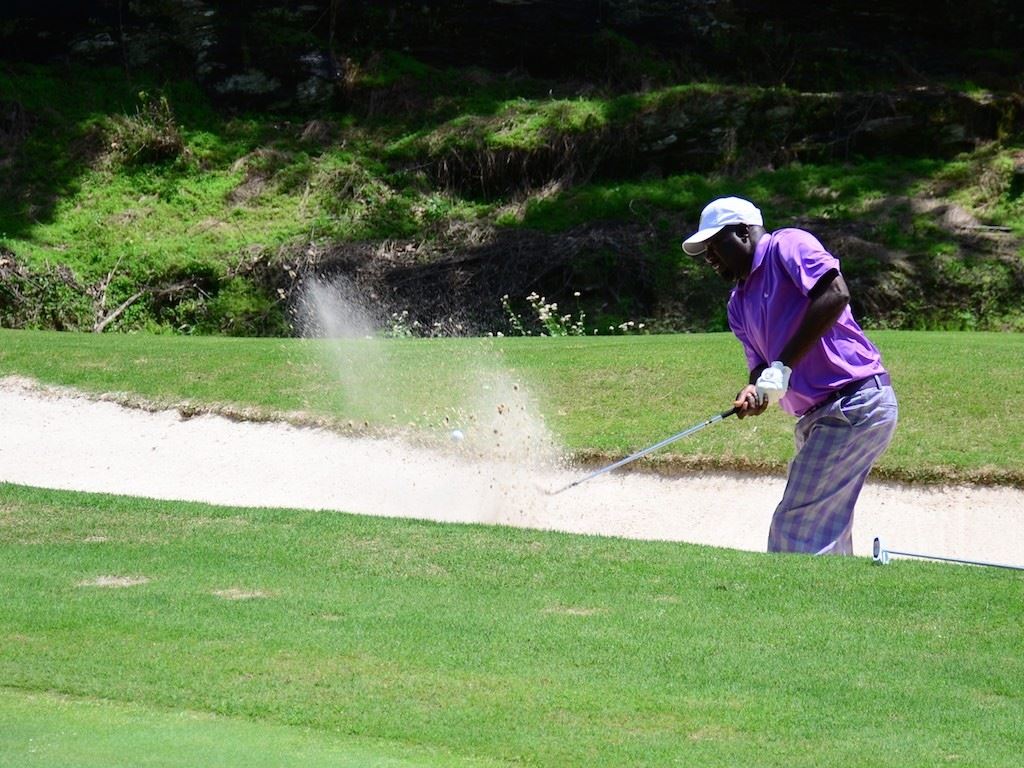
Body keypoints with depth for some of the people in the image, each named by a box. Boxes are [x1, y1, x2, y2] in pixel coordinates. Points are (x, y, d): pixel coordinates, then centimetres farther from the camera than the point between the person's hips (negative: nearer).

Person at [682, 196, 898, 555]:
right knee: (825, 533, 13)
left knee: (796, 528, -12)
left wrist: (782, 366, -23)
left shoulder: (788, 246, -6)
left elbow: (835, 294, -22)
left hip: (855, 402, -10)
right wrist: (753, 391, -11)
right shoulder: (739, 303, 20)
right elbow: (761, 364, 15)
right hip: (818, 418, 10)